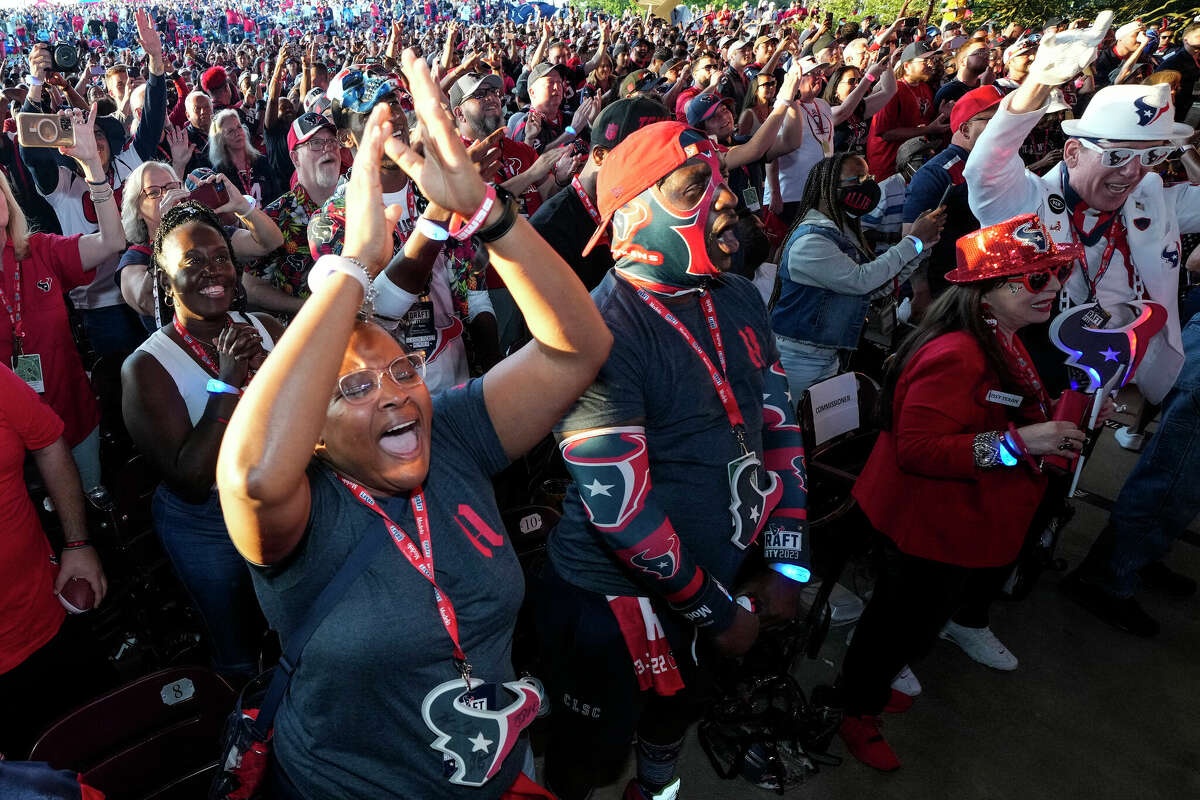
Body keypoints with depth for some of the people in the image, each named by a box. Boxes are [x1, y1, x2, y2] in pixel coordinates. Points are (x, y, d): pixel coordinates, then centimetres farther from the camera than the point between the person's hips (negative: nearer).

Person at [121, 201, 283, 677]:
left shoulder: (266, 330, -6)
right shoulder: (147, 367, -18)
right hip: (207, 526, -4)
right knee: (240, 652, 17)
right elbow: (190, 482, -24)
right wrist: (225, 383, -31)